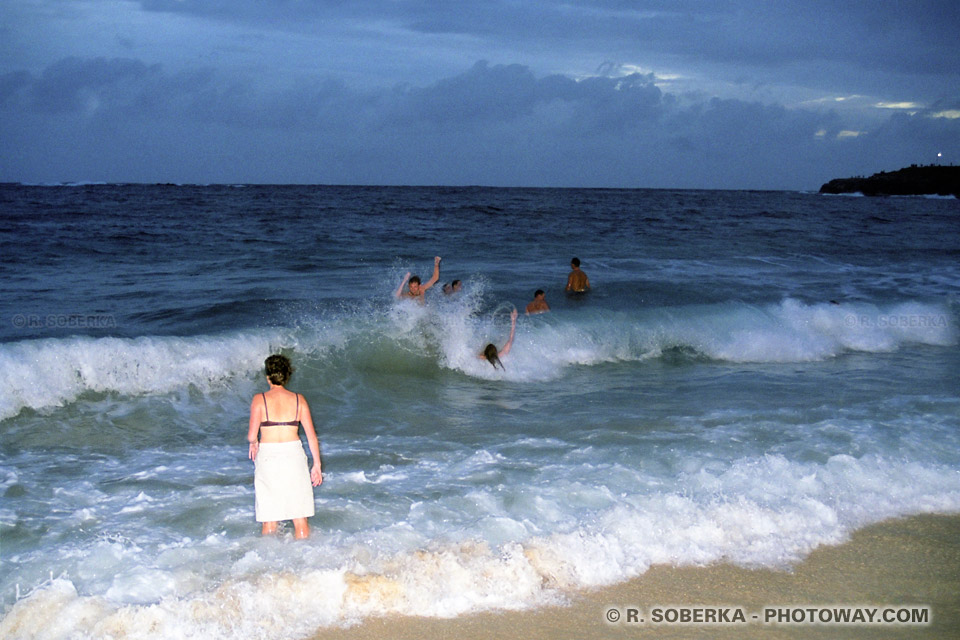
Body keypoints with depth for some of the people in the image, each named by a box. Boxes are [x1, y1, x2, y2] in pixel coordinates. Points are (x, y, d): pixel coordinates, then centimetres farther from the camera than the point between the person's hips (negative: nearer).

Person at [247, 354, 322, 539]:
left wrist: (253, 443, 12)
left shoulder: (259, 400, -4)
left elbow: (252, 434, -11)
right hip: (294, 455, 1)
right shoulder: (299, 400, 2)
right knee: (300, 518, 7)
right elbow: (311, 435, 2)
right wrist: (316, 465, 9)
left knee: (269, 519, 8)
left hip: (267, 456, -1)